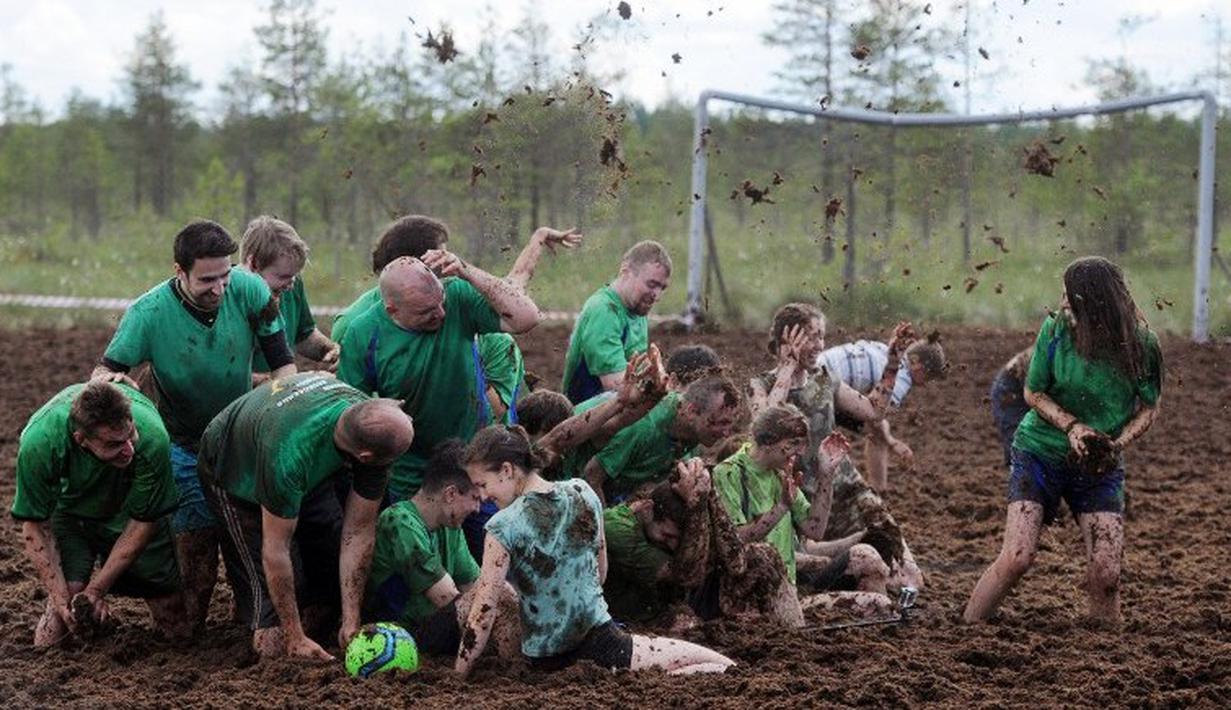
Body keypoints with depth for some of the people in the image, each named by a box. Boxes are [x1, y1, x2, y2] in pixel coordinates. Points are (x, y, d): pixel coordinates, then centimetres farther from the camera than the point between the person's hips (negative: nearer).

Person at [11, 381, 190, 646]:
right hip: (69, 508, 0)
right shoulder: (39, 442, -39)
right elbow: (35, 524, -23)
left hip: (127, 512, 1)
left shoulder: (152, 438, -40)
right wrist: (62, 599, -28)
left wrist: (96, 589, -22)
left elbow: (143, 522, -23)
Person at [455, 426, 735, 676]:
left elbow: (482, 615, -12)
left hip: (548, 660, -2)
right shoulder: (582, 493, 1)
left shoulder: (503, 528, -15)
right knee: (724, 666, 7)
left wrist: (457, 678, -3)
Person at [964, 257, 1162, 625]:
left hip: (1101, 466, 1)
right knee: (1017, 557, -14)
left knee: (1105, 574, -7)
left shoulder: (1141, 345, -11)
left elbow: (1149, 407, 1)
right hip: (1040, 453, -1)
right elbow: (1034, 393, -3)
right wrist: (1072, 426, -19)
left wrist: (1118, 443, -17)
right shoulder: (1056, 329, -13)